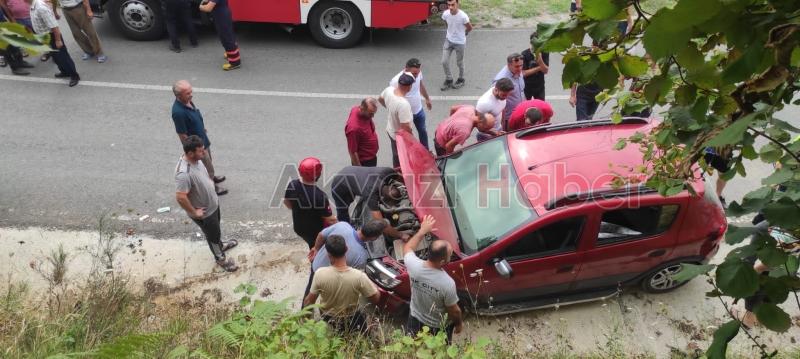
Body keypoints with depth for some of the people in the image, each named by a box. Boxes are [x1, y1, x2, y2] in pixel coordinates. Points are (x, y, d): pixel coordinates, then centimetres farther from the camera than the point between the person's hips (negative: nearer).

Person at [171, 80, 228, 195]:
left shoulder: (187, 100, -9)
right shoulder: (178, 112, -36)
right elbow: (182, 135, -27)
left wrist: (203, 128, 23)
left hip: (202, 139, 9)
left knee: (208, 159, 30)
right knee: (207, 166, 11)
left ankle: (211, 177, 54)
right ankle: (212, 187, 34)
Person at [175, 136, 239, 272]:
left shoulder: (196, 159, -12)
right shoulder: (184, 173, -40)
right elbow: (180, 197, -36)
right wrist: (194, 212, -24)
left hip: (213, 203, 8)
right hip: (204, 212, -8)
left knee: (216, 229, 33)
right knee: (213, 235, 17)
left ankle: (221, 245, 60)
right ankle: (220, 258, 42)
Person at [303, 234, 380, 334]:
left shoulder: (320, 274, -28)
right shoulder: (359, 276, -32)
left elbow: (309, 300, -13)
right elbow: (376, 298, -18)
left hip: (327, 320, -1)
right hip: (351, 321, 1)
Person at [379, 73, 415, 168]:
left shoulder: (389, 90, -16)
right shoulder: (403, 104, -40)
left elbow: (380, 99, 8)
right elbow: (405, 127, -34)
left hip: (390, 129, 8)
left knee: (396, 155, 31)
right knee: (400, 159, 18)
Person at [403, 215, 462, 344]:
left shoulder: (414, 266, -27)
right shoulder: (448, 284, -38)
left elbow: (407, 248, -2)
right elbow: (454, 311, -20)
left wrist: (422, 231, 3)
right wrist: (459, 324, 0)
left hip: (415, 319, 4)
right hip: (438, 327, -3)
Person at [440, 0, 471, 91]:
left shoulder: (463, 16, -28)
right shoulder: (445, 14, -15)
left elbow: (470, 28, -9)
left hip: (460, 42, -4)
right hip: (448, 40, 4)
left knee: (459, 63, 13)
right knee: (444, 62, 2)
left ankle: (461, 80, 38)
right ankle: (448, 80, 24)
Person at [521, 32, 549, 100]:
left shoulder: (544, 53, -6)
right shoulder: (524, 54, -15)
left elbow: (545, 71, -11)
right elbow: (524, 73, -17)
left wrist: (540, 59, -27)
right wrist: (538, 68, -15)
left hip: (540, 86, 2)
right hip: (526, 86, -2)